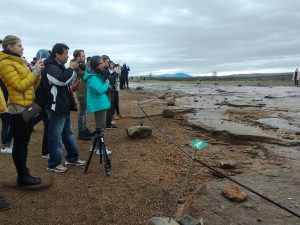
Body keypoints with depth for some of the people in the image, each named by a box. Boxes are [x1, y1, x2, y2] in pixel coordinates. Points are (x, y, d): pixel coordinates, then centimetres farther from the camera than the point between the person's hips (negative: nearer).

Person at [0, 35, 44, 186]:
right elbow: (20, 85, -18)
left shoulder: (19, 62, 17)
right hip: (18, 109, -9)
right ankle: (22, 177, 7)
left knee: (24, 143, 13)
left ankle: (24, 174, 22)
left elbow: (32, 86, 15)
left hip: (27, 107, 9)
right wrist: (35, 71, -14)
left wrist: (38, 73, 1)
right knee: (19, 144, -2)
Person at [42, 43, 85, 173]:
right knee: (56, 136, -2)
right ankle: (54, 164, 8)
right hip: (56, 107, -10)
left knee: (68, 133, 17)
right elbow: (62, 79, -30)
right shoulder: (51, 67, -13)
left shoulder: (59, 66, 16)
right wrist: (71, 68, -16)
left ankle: (72, 158, 29)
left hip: (63, 106, 10)